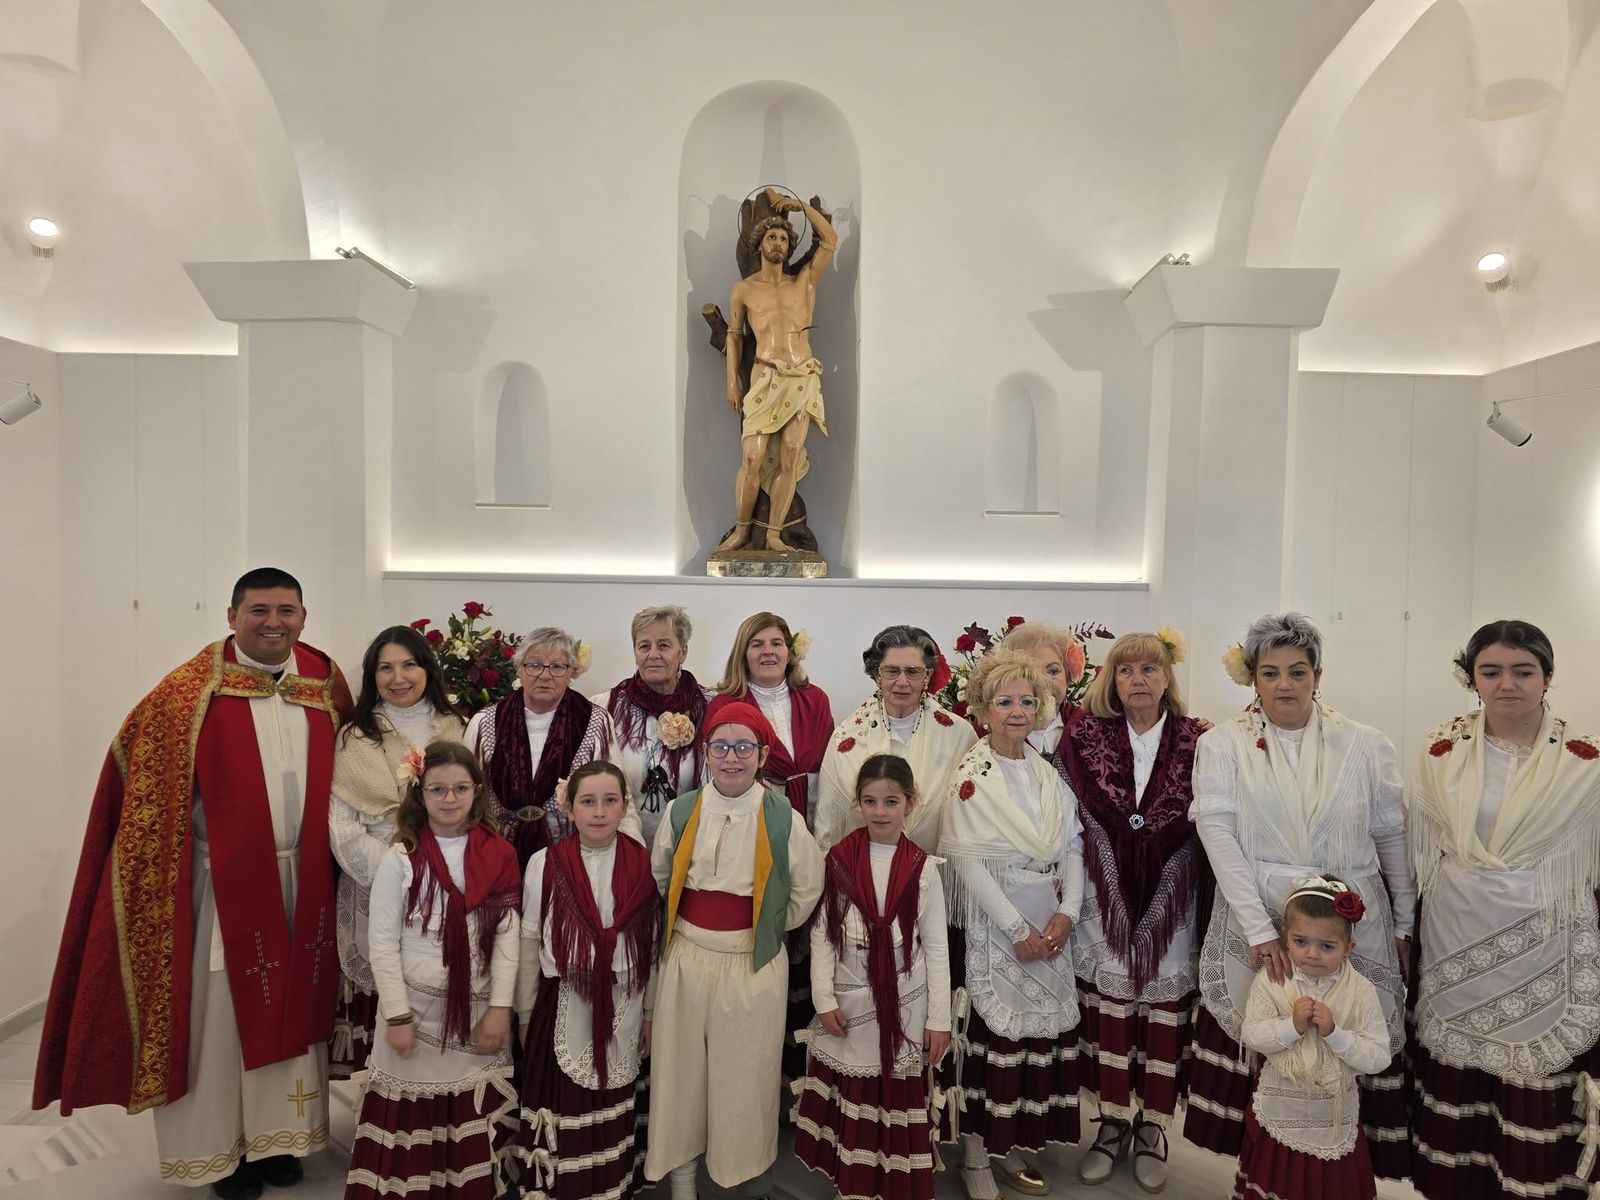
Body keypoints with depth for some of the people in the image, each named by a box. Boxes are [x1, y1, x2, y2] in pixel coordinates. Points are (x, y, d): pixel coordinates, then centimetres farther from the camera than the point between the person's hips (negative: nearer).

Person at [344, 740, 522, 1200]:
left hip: (480, 1010, 2)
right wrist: (397, 1015, -9)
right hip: (418, 1007, -2)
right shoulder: (401, 858, -6)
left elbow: (507, 936, -2)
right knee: (411, 1122, 7)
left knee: (476, 1137, 11)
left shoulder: (499, 855, 0)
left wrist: (500, 1007, -6)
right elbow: (383, 942, -6)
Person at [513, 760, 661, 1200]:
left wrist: (650, 1012, 6)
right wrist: (526, 1013, 4)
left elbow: (651, 944, 2)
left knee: (613, 1112, 14)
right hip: (561, 1005, -1)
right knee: (560, 1111, 8)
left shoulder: (643, 864, -5)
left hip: (622, 1006, 1)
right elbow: (529, 942, -1)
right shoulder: (544, 864, -8)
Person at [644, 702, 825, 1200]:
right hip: (686, 957, 2)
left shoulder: (783, 818, -9)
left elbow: (807, 888, 4)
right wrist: (683, 923, 10)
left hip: (754, 962, -2)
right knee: (681, 1066, 12)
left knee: (746, 1071, 10)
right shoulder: (681, 811, -4)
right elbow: (657, 876, 11)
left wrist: (768, 929, 8)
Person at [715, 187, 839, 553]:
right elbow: (734, 334, 14)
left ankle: (774, 535, 2)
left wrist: (799, 204, 14)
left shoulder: (803, 282, 14)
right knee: (753, 458, -11)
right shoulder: (743, 289, 10)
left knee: (790, 460, -3)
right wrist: (732, 380, 6)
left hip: (804, 379, 2)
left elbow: (830, 240, 12)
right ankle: (741, 531, 2)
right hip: (766, 378, -2)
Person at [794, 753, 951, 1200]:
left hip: (903, 1003, -1)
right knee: (848, 1096, 11)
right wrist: (824, 998, -6)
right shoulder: (838, 860, -5)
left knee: (896, 1099, 9)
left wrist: (939, 1018, -3)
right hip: (850, 1000, 1)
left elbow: (936, 948, -3)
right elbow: (821, 933, -2)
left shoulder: (923, 868, -6)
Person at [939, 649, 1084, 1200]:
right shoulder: (970, 776, -9)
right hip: (990, 926, -5)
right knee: (988, 1035, 0)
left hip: (1049, 927, 6)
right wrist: (1017, 930, -14)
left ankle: (1013, 1148, 27)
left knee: (1042, 1036, 10)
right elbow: (967, 860, -14)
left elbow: (1071, 848, 8)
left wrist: (1066, 912, -6)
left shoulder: (1049, 774, 8)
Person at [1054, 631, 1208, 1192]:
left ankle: (1152, 1126, 28)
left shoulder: (1195, 740, -3)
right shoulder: (1085, 735, -2)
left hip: (1171, 899, 0)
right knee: (1107, 1006, 9)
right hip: (1105, 897, 0)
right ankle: (1113, 1121, 29)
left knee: (1165, 1009, 8)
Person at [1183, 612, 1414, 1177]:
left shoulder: (1366, 745, 3)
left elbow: (1393, 838, 9)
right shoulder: (1222, 743, -2)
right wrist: (1259, 928, -17)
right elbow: (1217, 830, -10)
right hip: (1257, 924, -1)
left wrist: (1404, 926, 11)